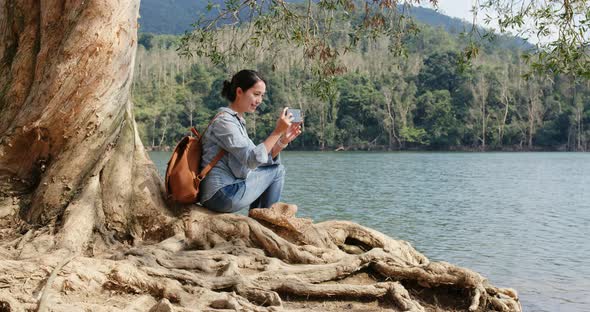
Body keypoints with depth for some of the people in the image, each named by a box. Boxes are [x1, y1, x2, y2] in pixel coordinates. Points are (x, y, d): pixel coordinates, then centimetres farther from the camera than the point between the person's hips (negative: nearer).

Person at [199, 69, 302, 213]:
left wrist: (283, 140, -4)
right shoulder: (224, 121, -14)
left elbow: (262, 157, 9)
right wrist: (277, 132, -24)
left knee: (277, 168, 21)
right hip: (221, 195, -10)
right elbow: (252, 160, -24)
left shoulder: (238, 121, 16)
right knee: (277, 171, -2)